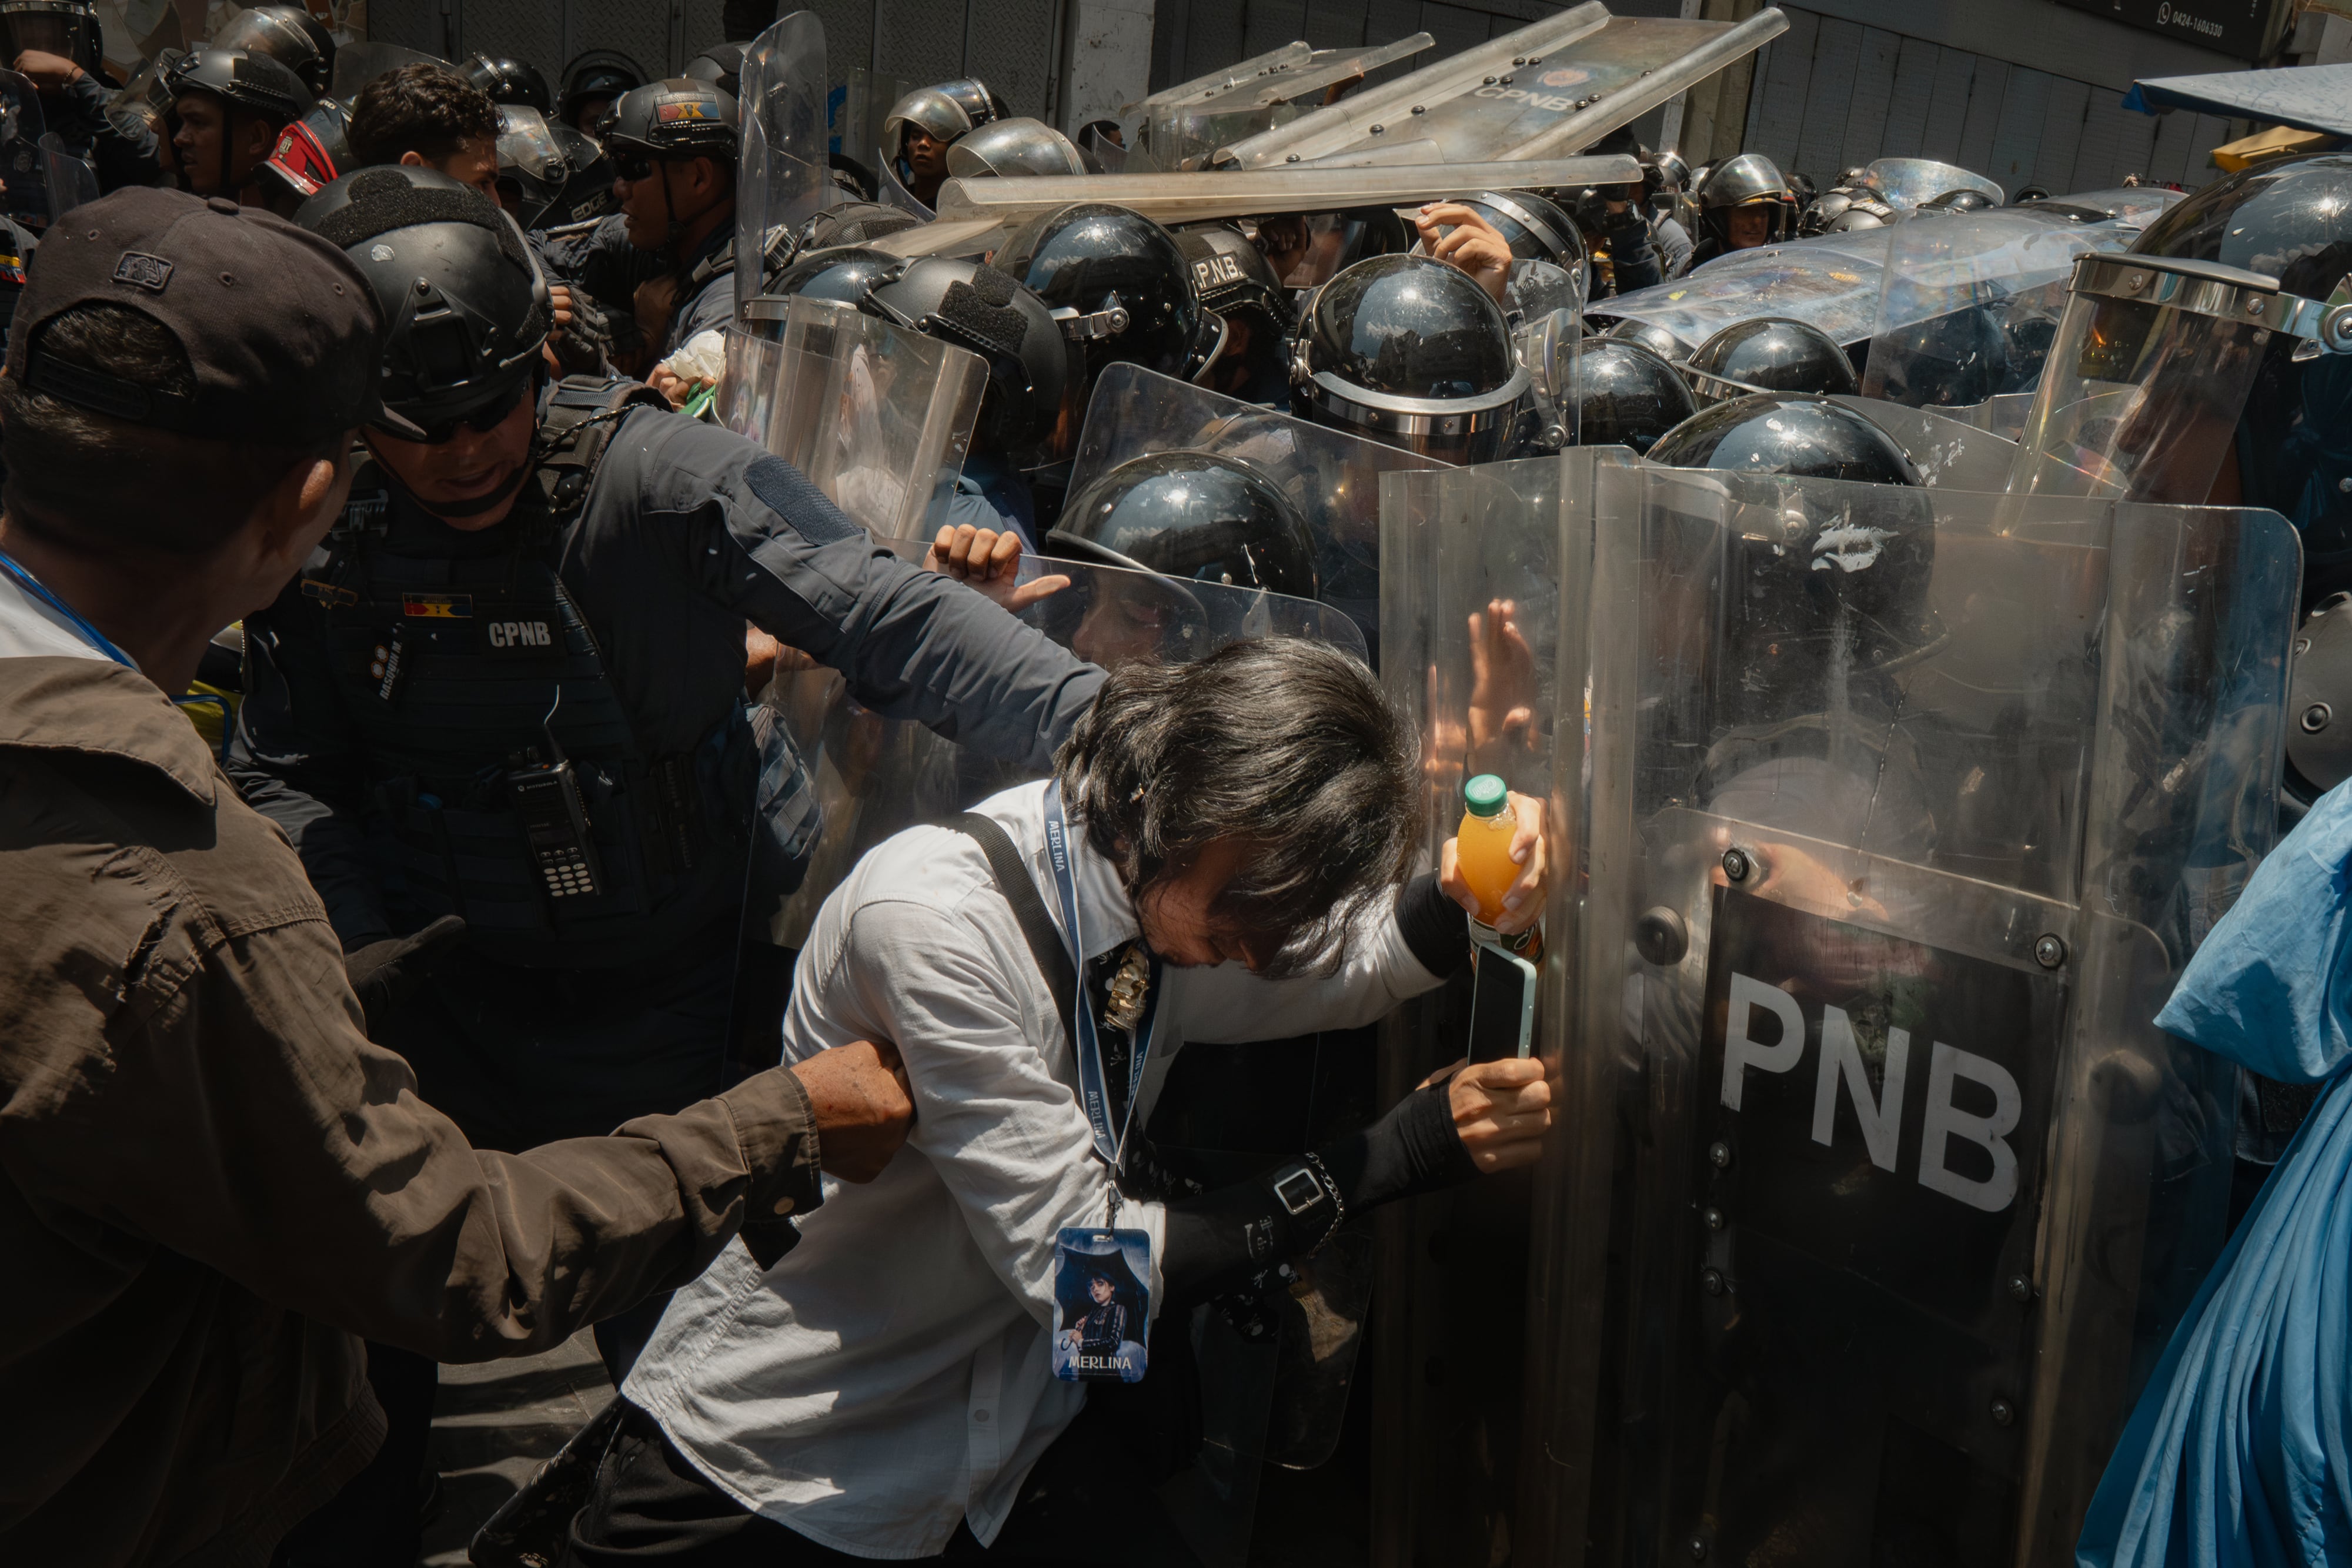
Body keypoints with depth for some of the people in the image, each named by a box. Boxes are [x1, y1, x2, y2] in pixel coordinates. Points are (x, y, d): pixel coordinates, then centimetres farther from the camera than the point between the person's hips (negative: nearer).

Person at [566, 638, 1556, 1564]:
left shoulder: (1173, 894, -7)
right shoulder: (932, 919, -28)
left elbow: (1371, 956, 10)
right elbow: (1090, 1272, -27)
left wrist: (1471, 893, -13)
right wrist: (1405, 1153, -27)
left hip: (1019, 1429, 5)